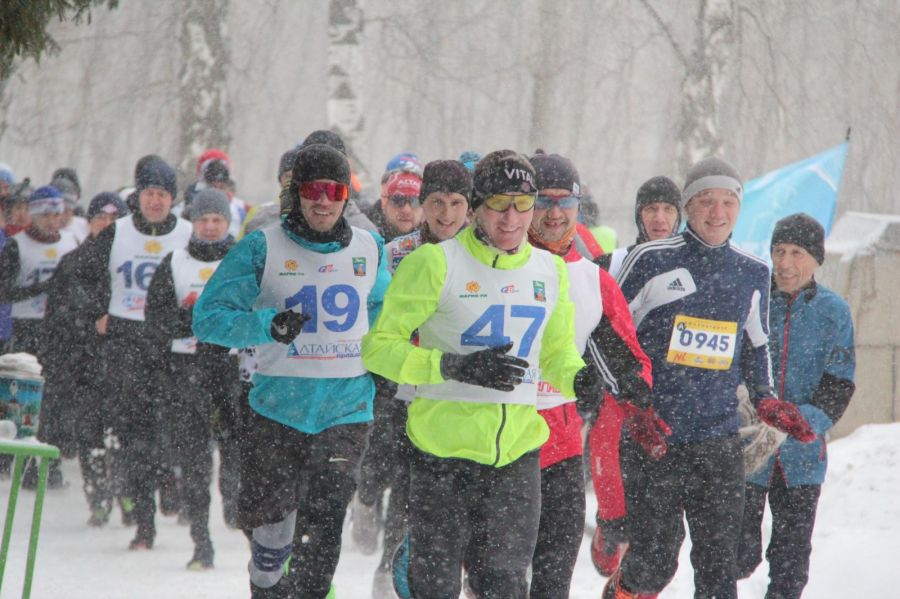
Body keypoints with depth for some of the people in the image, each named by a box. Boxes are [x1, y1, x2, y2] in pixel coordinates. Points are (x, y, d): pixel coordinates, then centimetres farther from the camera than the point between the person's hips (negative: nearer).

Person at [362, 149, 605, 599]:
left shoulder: (550, 270, 8)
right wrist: (455, 367, -22)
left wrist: (578, 378, -3)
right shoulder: (436, 263, -8)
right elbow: (380, 347, -9)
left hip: (517, 449, 4)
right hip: (443, 447, -4)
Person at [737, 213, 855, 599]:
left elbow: (840, 384, 0)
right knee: (740, 556, -3)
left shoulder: (834, 311, 3)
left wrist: (805, 420, -18)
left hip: (802, 456, 2)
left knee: (793, 559, 8)